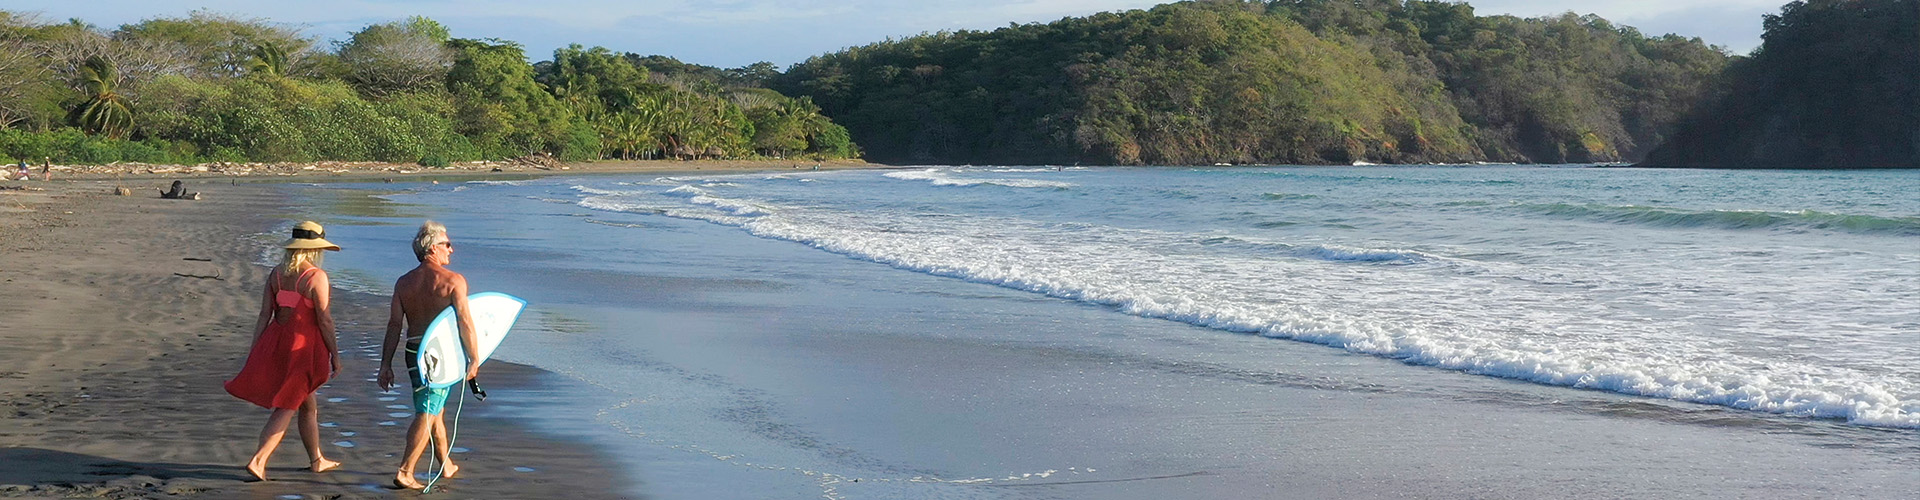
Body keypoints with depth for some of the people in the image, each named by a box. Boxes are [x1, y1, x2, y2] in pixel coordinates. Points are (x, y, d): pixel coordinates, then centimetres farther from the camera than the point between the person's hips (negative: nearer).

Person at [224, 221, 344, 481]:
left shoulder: (276, 274, 4)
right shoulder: (316, 277, -14)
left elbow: (264, 316, 4)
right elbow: (324, 320, -14)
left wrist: (254, 354, 7)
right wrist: (335, 354, -5)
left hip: (275, 343, 7)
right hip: (303, 345, -7)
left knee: (308, 405, 20)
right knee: (285, 408, 1)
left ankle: (316, 459, 31)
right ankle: (258, 461, -9)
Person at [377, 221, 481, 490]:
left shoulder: (404, 282, 7)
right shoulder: (454, 280, -8)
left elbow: (394, 324, 4)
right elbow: (465, 322, -14)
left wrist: (386, 364, 6)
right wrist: (474, 359, -7)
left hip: (413, 353, 6)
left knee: (435, 410, 20)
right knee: (427, 414, -4)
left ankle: (447, 465, 33)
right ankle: (404, 473, -10)